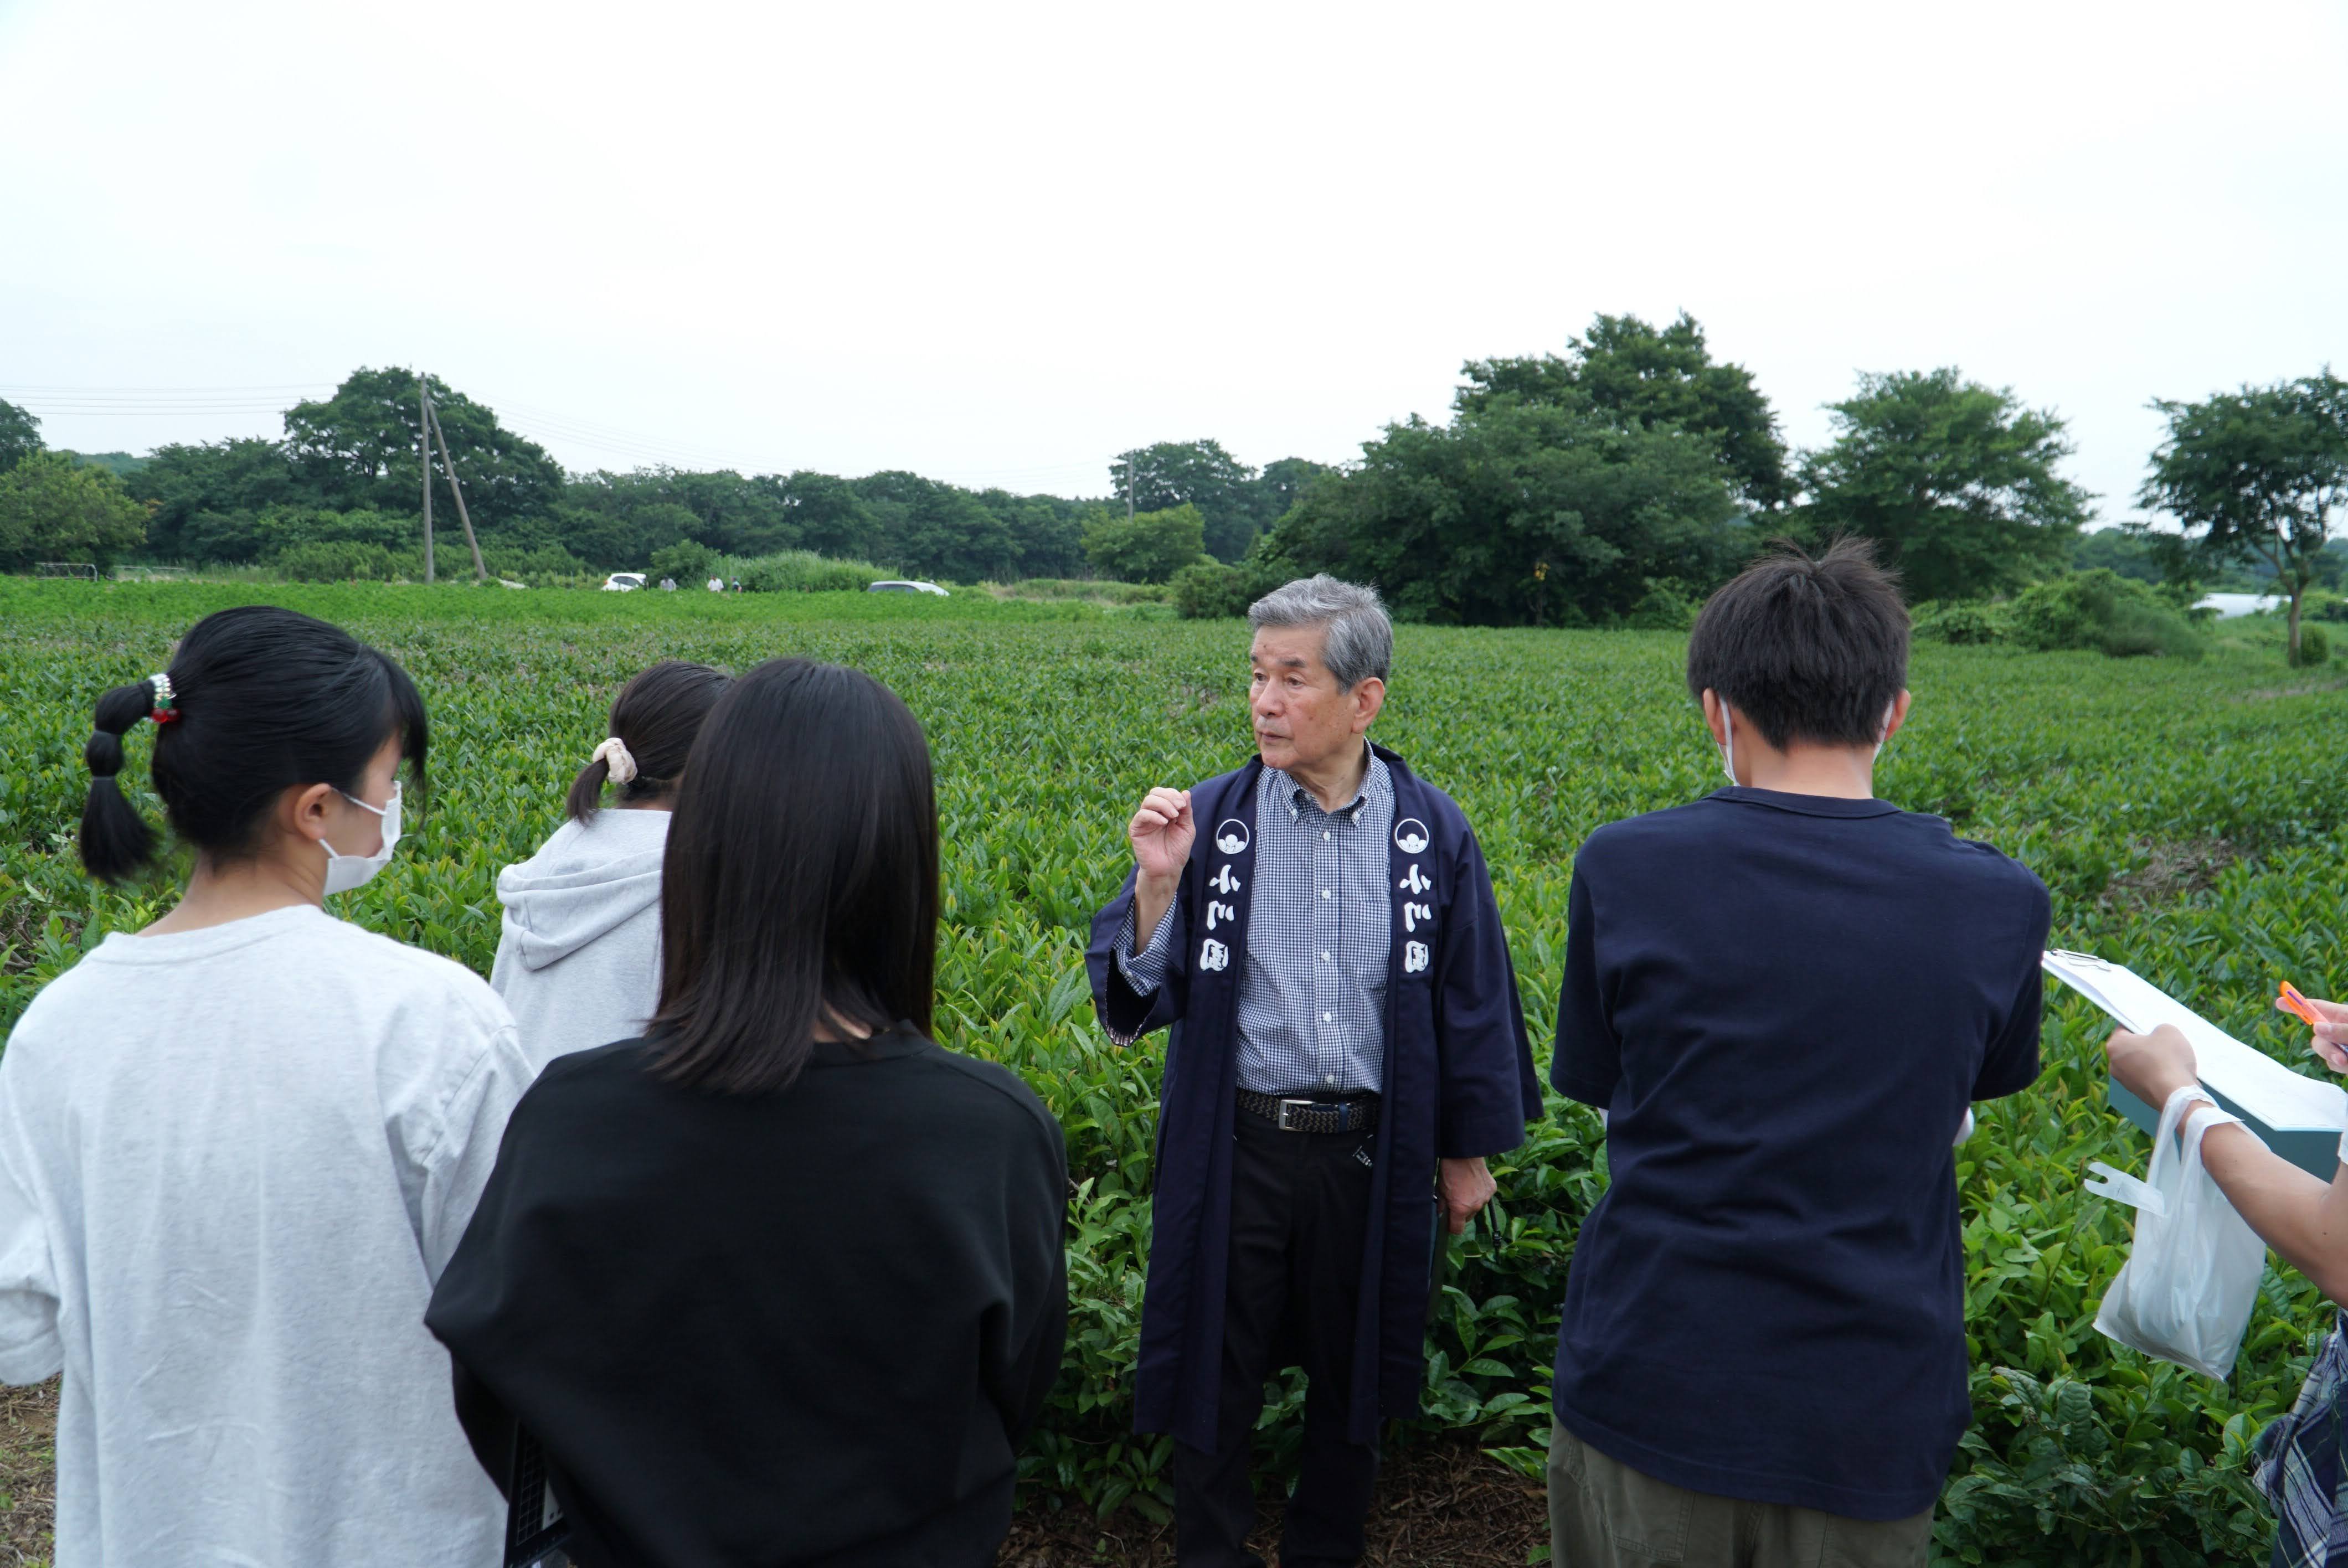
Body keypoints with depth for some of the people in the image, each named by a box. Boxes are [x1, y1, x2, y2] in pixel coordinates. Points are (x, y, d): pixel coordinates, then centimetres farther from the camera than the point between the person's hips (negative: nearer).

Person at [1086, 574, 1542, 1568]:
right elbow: (1138, 997, -7)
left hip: (1373, 1151, 1)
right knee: (1217, 1373, 13)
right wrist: (1158, 883, -23)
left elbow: (1471, 1001, 4)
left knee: (1351, 1373, 19)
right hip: (1237, 1148, -1)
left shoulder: (1431, 832, -4)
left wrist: (1469, 1151, 8)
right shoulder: (1213, 819, -6)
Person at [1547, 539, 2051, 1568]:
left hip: (1650, 1382, -1)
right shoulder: (1999, 904, -9)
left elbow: (1605, 1101, 0)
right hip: (1870, 1408, 2)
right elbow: (1953, 1119, 7)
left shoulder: (1622, 871, -14)